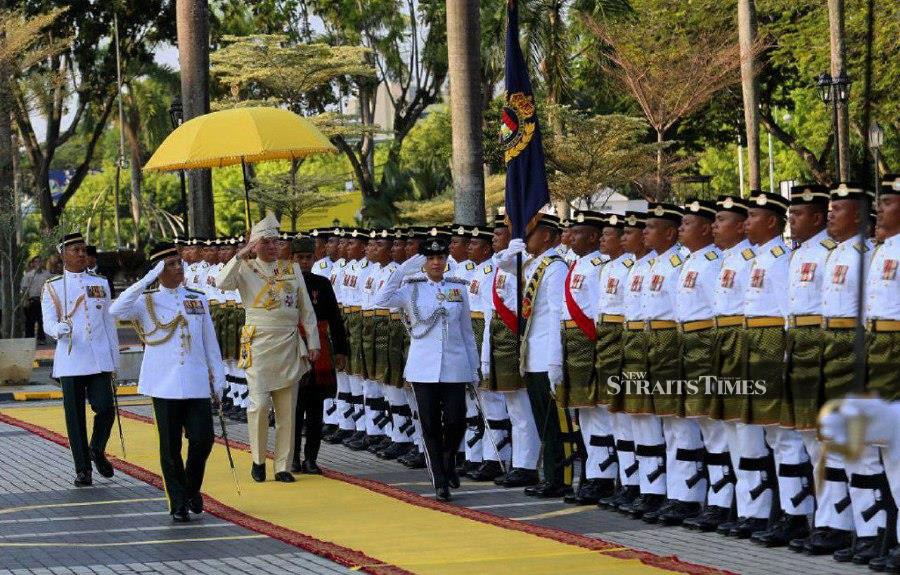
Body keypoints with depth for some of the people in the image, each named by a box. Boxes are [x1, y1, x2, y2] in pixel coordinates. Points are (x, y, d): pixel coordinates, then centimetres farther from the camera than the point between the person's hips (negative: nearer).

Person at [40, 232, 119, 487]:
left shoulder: (100, 284, 12)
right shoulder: (52, 287, 5)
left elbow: (109, 322, 15)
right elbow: (48, 324, -1)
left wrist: (114, 358, 12)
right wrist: (60, 329, -25)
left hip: (100, 361, 1)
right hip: (70, 363, -1)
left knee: (105, 408, -10)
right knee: (75, 416, 0)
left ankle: (97, 451, 18)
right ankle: (83, 469, 10)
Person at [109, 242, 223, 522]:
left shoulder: (198, 299, 11)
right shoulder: (146, 301, 1)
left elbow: (210, 342, 14)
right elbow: (117, 311, -19)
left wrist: (217, 378, 11)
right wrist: (147, 280, -20)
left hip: (196, 382, 2)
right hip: (164, 385, -2)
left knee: (203, 439, -4)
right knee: (170, 447, 1)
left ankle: (192, 489, 22)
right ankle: (178, 504, 10)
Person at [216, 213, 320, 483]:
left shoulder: (291, 269, 10)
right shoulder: (246, 269, 2)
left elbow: (306, 309, 11)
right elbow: (222, 283, -18)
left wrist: (312, 342, 6)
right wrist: (240, 256, -21)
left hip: (289, 346, 3)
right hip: (259, 346, -3)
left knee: (287, 410, 4)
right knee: (260, 403, -13)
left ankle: (283, 467, 11)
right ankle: (258, 459, 6)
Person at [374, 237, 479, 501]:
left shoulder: (458, 289, 8)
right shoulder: (412, 289, 3)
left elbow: (467, 331, 12)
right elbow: (381, 300, -14)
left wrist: (474, 367, 11)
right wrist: (402, 271, -16)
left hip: (454, 367, 1)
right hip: (424, 368, -1)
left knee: (456, 421, -6)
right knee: (431, 425, 0)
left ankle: (449, 461, 24)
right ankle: (440, 482, 7)